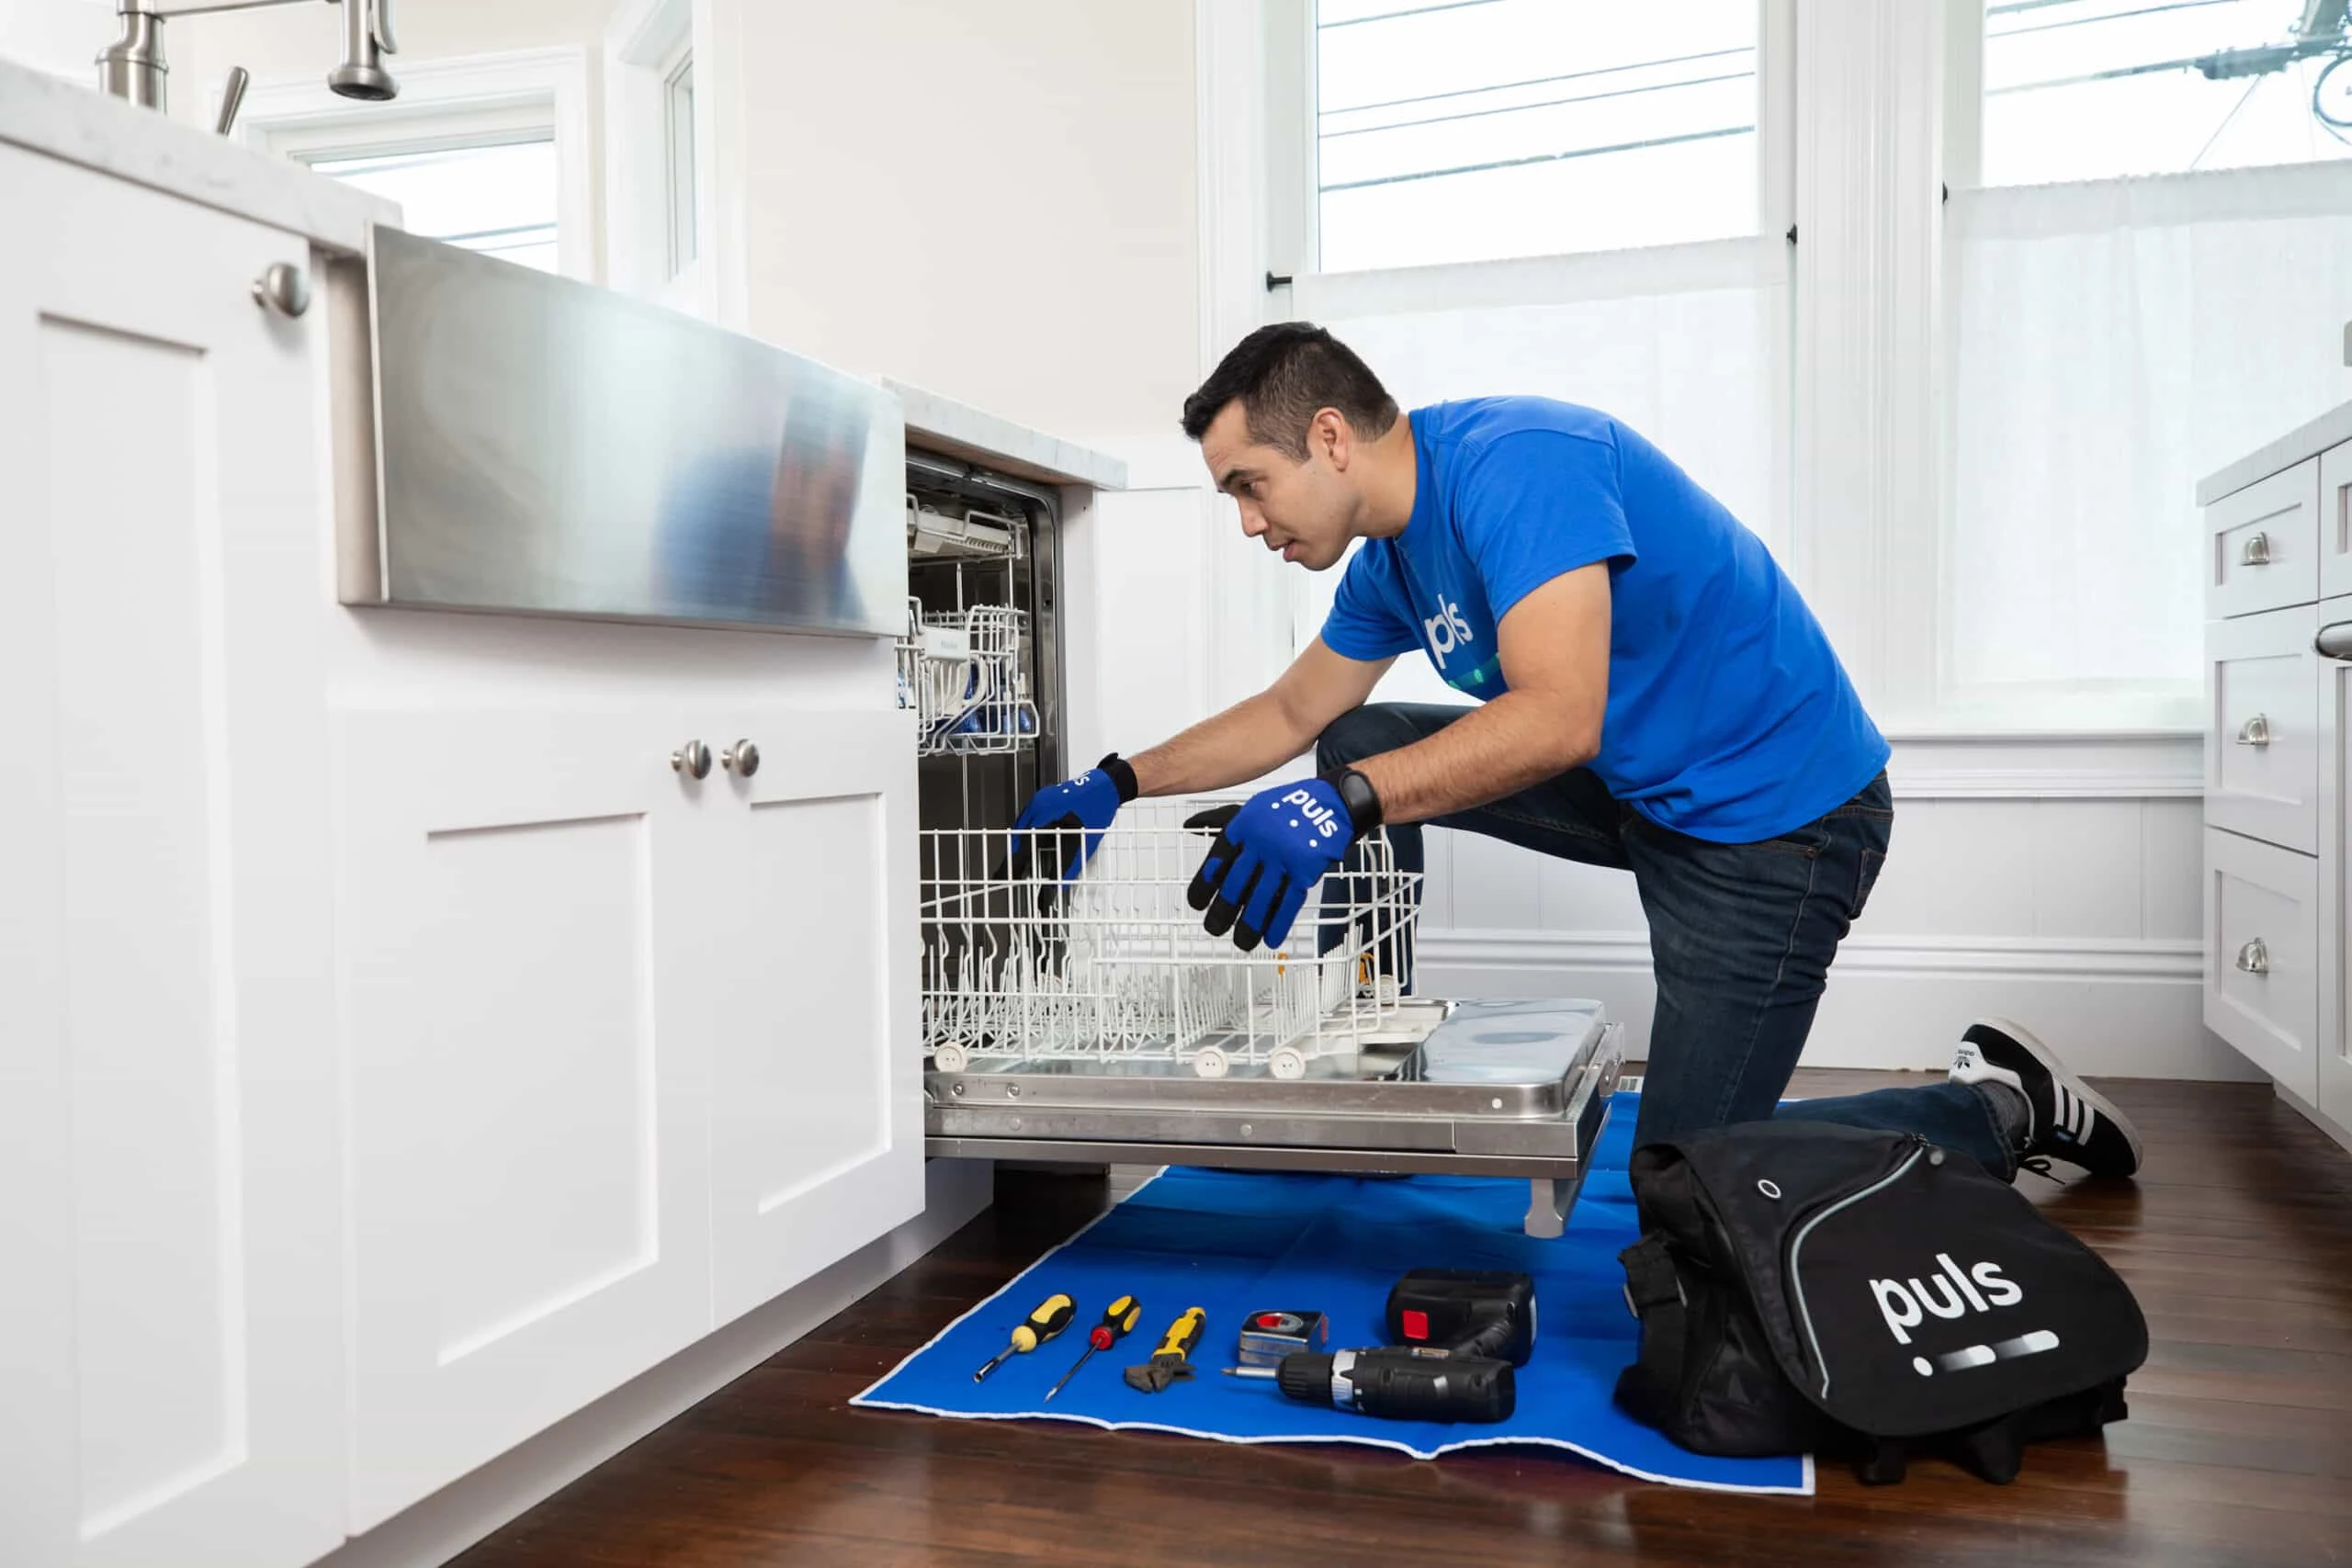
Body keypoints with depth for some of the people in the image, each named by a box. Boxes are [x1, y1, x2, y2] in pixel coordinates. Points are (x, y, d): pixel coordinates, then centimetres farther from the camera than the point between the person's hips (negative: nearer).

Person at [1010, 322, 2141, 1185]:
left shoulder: (1508, 461, -25)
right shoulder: (1392, 560, 4)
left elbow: (1559, 718, -35)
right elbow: (1293, 714, 16)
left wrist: (1348, 803, -43)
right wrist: (1121, 783, 9)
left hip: (1778, 817, -9)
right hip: (1642, 791, 9)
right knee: (1361, 747, 3)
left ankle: (1994, 1109, 16)